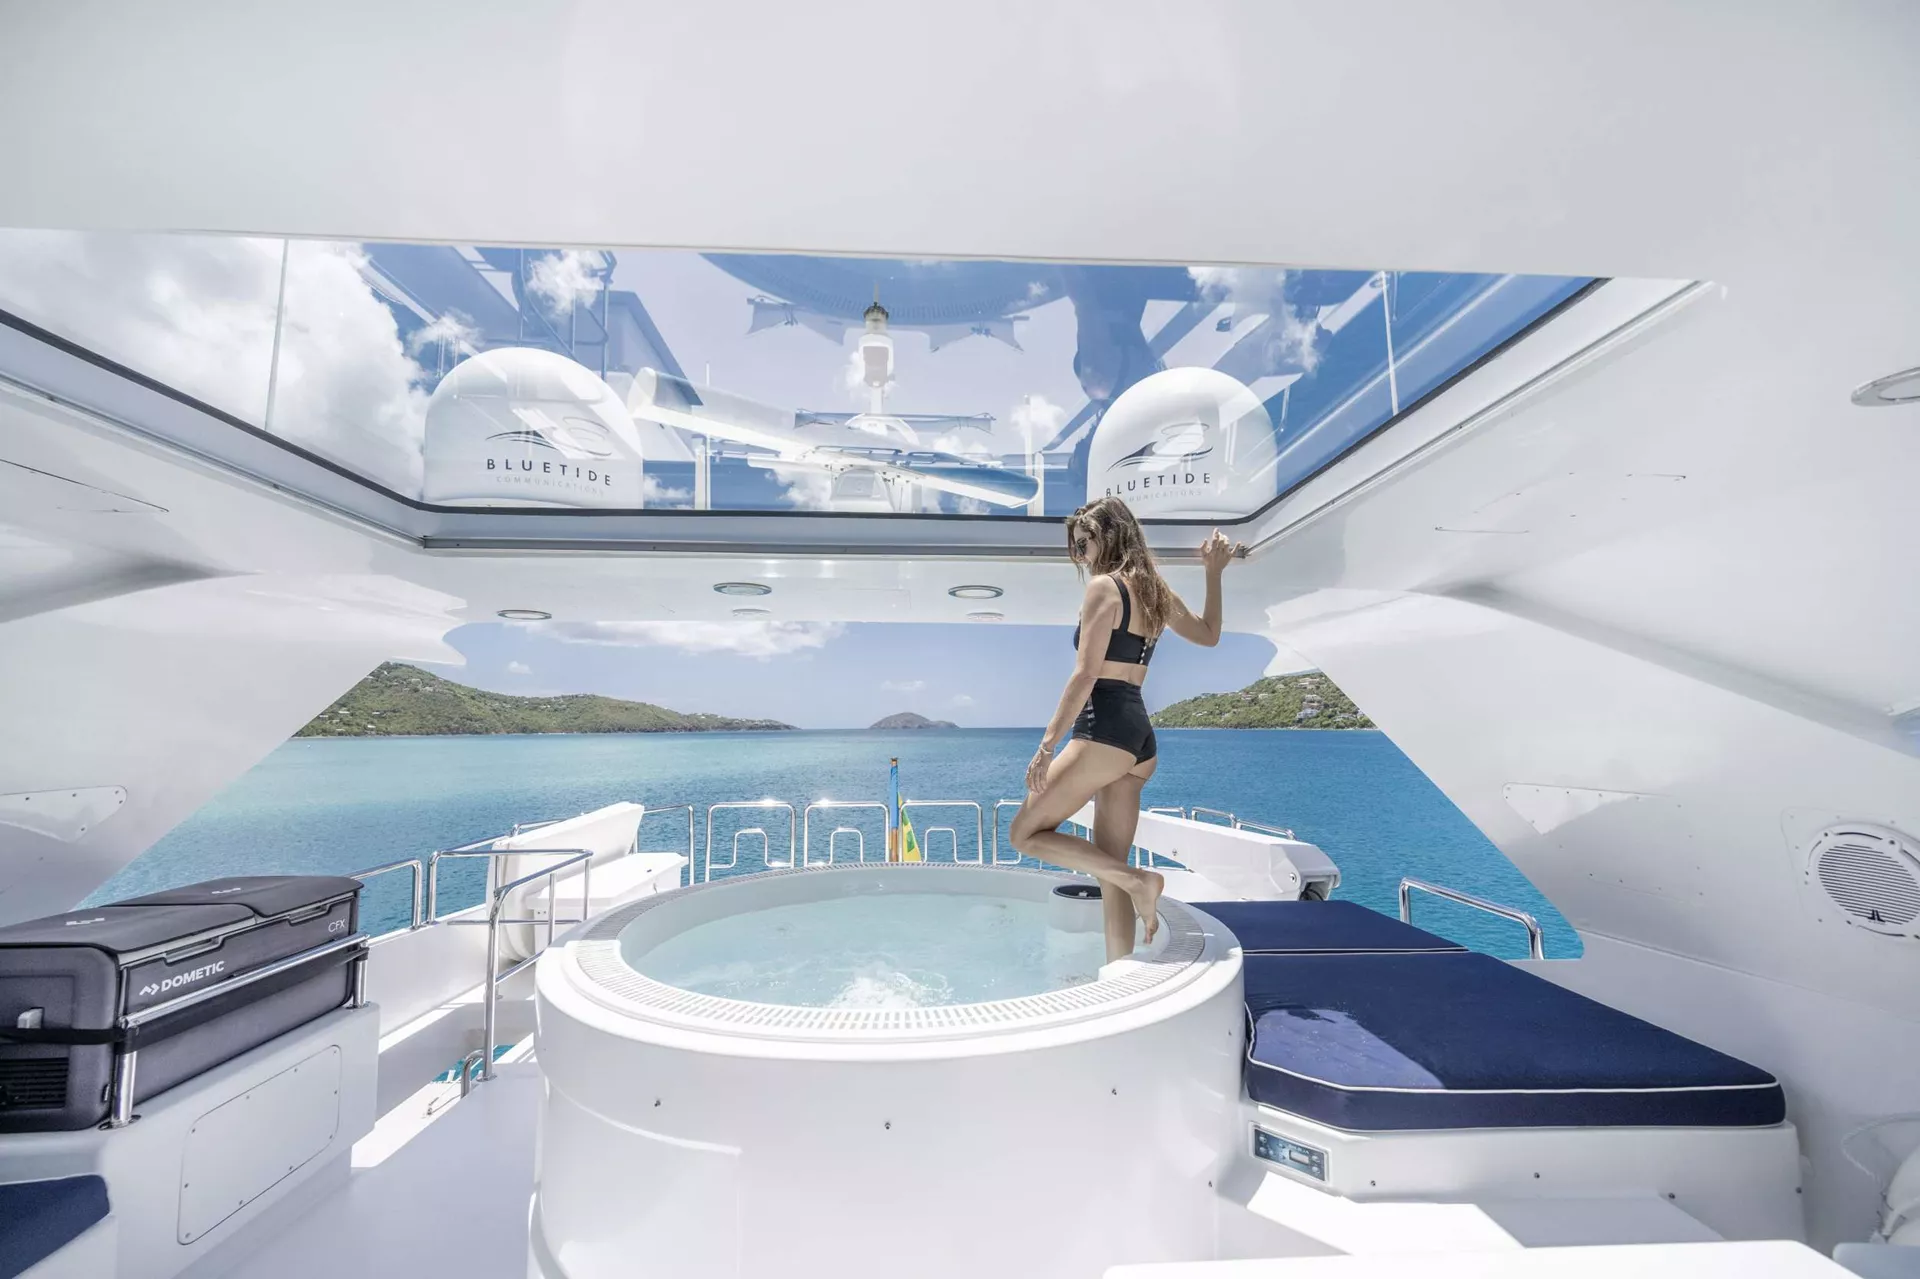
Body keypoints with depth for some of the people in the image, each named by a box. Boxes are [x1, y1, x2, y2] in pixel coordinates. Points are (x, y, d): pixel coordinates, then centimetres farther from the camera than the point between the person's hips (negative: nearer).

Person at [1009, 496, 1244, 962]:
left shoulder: (1104, 587, -8)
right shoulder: (1155, 591, 16)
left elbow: (1085, 676, -16)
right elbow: (1209, 634, 32)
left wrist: (1047, 745, -16)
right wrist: (1214, 573, 35)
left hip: (1104, 730, -9)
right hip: (1141, 738, 9)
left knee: (1027, 832, 1)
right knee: (1109, 864, 12)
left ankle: (1138, 880, -6)